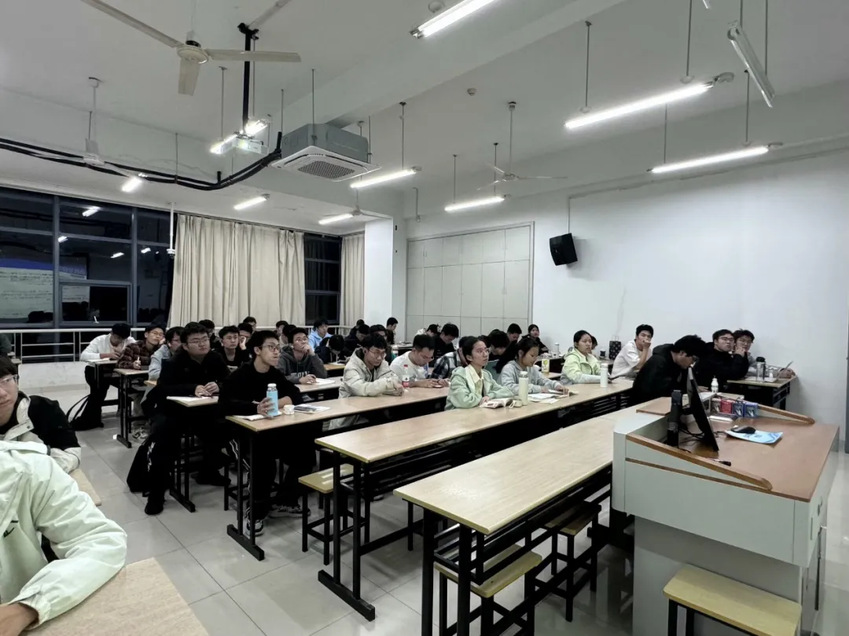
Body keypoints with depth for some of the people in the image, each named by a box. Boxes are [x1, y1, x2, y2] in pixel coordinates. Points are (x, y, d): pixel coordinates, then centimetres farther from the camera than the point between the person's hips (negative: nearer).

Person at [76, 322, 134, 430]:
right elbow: (83, 356, -22)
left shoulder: (130, 341, -7)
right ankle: (90, 420, -9)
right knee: (100, 387, -29)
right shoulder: (99, 340, -10)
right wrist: (106, 355, -34)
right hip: (96, 371, -2)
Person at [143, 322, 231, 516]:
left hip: (203, 410, 3)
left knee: (224, 429, -14)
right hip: (172, 411, -3)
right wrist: (193, 388, -38)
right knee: (160, 439, -25)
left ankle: (208, 472, 13)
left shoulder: (215, 359, -7)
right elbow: (162, 389, -27)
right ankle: (156, 492, -7)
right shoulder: (176, 362, -17)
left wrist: (218, 386, -33)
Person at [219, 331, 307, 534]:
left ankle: (284, 502, 9)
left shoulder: (276, 374, 5)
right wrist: (256, 408, -43)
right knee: (265, 455, -34)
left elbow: (296, 395, -1)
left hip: (274, 432, 6)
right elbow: (225, 404, -29)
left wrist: (276, 403, -20)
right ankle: (257, 510, -9)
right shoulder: (240, 375, -14)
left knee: (305, 453, -12)